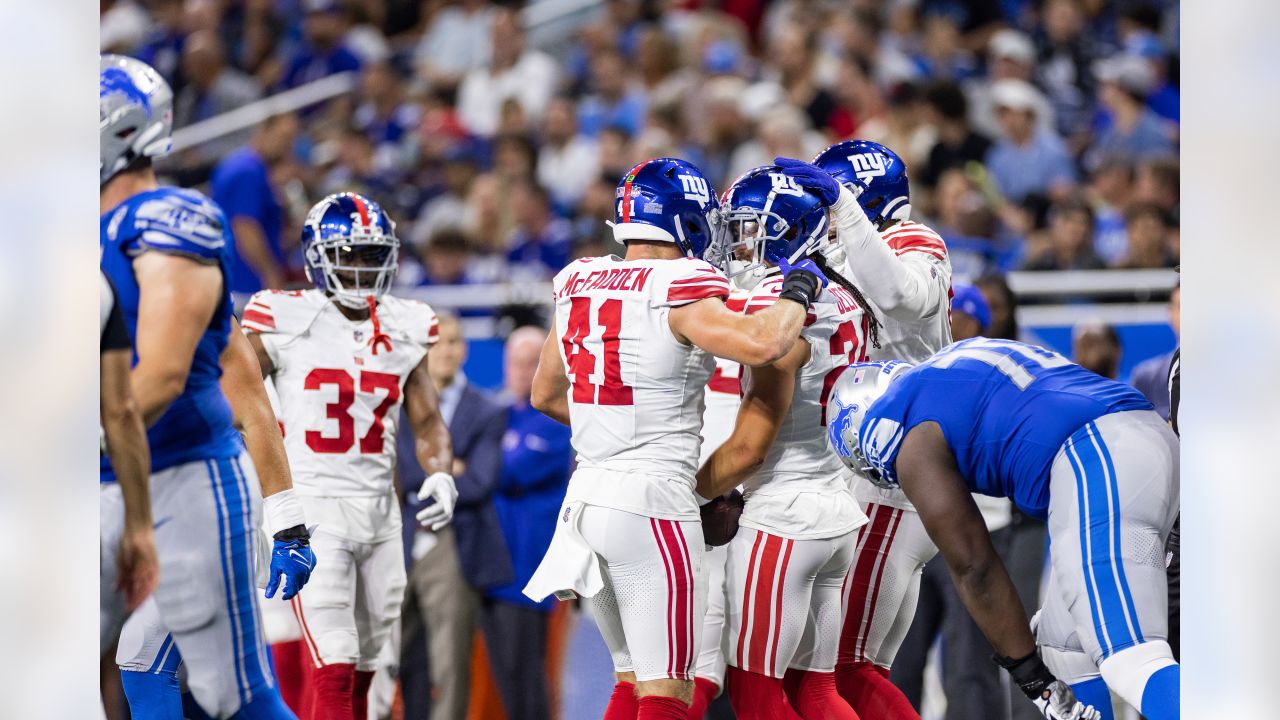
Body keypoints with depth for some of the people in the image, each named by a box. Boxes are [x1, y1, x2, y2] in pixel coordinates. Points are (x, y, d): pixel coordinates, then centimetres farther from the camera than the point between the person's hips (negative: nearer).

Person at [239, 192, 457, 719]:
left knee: (361, 672, 10)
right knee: (335, 670, -14)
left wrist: (440, 475, -8)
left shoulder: (404, 329, 8)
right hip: (311, 511, -6)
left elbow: (426, 422, 12)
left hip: (380, 513, 6)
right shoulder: (284, 321, -7)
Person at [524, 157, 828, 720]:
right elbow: (763, 345, -29)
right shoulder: (678, 293, -13)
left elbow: (545, 394, 22)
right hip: (652, 500, -8)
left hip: (586, 496, 8)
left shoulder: (579, 286, 10)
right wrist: (798, 291, -9)